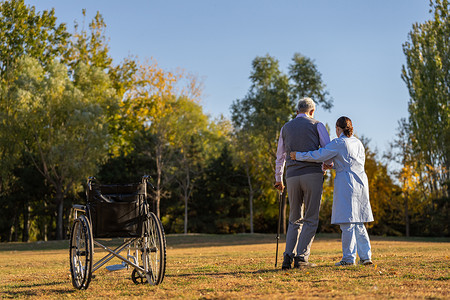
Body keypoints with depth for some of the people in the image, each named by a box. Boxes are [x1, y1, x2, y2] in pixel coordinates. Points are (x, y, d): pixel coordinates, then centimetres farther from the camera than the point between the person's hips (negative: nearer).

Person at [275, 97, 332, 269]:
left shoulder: (286, 128, 16)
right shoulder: (317, 126, 5)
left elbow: (280, 157, 22)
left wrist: (278, 180, 34)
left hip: (292, 177, 4)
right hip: (312, 174, -4)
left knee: (295, 220, 12)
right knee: (310, 220, 0)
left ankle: (288, 257, -2)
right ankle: (301, 258, -10)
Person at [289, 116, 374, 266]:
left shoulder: (338, 143, -8)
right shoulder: (358, 143, 15)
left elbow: (318, 155, -11)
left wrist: (298, 156, 0)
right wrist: (334, 165, 29)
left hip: (346, 183, -7)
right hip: (361, 182, 7)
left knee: (347, 222, -5)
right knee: (358, 223, 12)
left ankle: (349, 258, -3)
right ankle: (366, 256, 9)